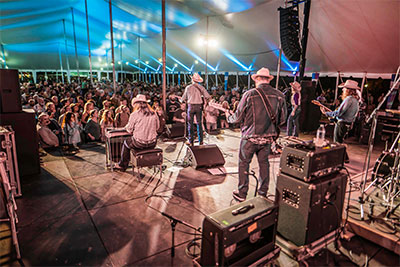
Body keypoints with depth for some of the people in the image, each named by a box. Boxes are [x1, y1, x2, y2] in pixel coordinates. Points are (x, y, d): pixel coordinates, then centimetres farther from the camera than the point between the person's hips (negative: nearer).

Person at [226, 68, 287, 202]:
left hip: (250, 137, -3)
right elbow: (282, 119, 4)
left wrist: (229, 117, 12)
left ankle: (242, 194, 20)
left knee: (243, 163, 11)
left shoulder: (250, 94, -13)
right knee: (264, 163, 18)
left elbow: (238, 117, -10)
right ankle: (263, 193, 29)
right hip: (268, 137, 4)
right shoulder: (279, 96, -2)